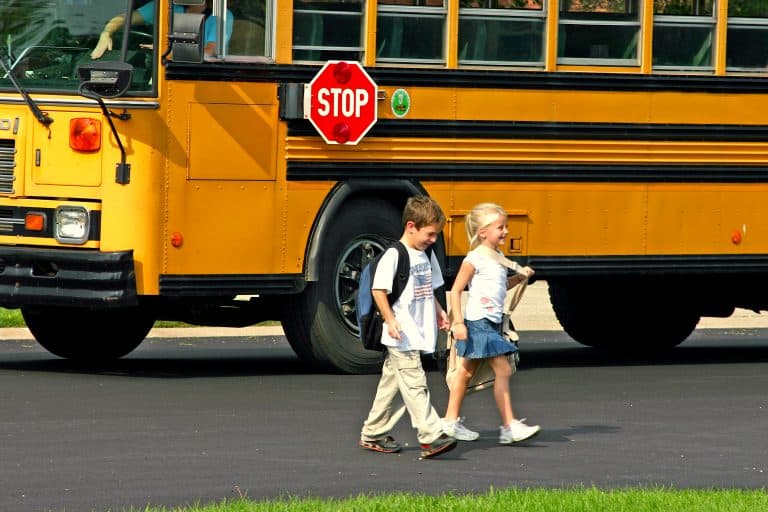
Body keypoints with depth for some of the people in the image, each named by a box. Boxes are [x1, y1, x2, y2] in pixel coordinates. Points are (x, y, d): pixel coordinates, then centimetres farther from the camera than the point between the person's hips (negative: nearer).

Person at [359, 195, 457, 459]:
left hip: (419, 335, 9)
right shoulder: (393, 256, -13)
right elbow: (378, 290, -16)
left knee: (391, 383, 14)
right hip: (401, 337, -9)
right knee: (414, 383, -12)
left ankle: (372, 435, 21)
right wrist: (390, 320, -21)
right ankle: (431, 437, -17)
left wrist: (439, 312, 14)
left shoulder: (426, 256, 13)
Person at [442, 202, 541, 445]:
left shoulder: (497, 256, 12)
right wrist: (458, 322, -19)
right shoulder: (474, 259, -14)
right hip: (478, 322, -9)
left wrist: (520, 277, 9)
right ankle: (509, 426, -14)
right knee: (502, 370, -12)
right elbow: (455, 290, -14)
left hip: (492, 323, 9)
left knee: (467, 370, 15)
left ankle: (450, 421, 23)